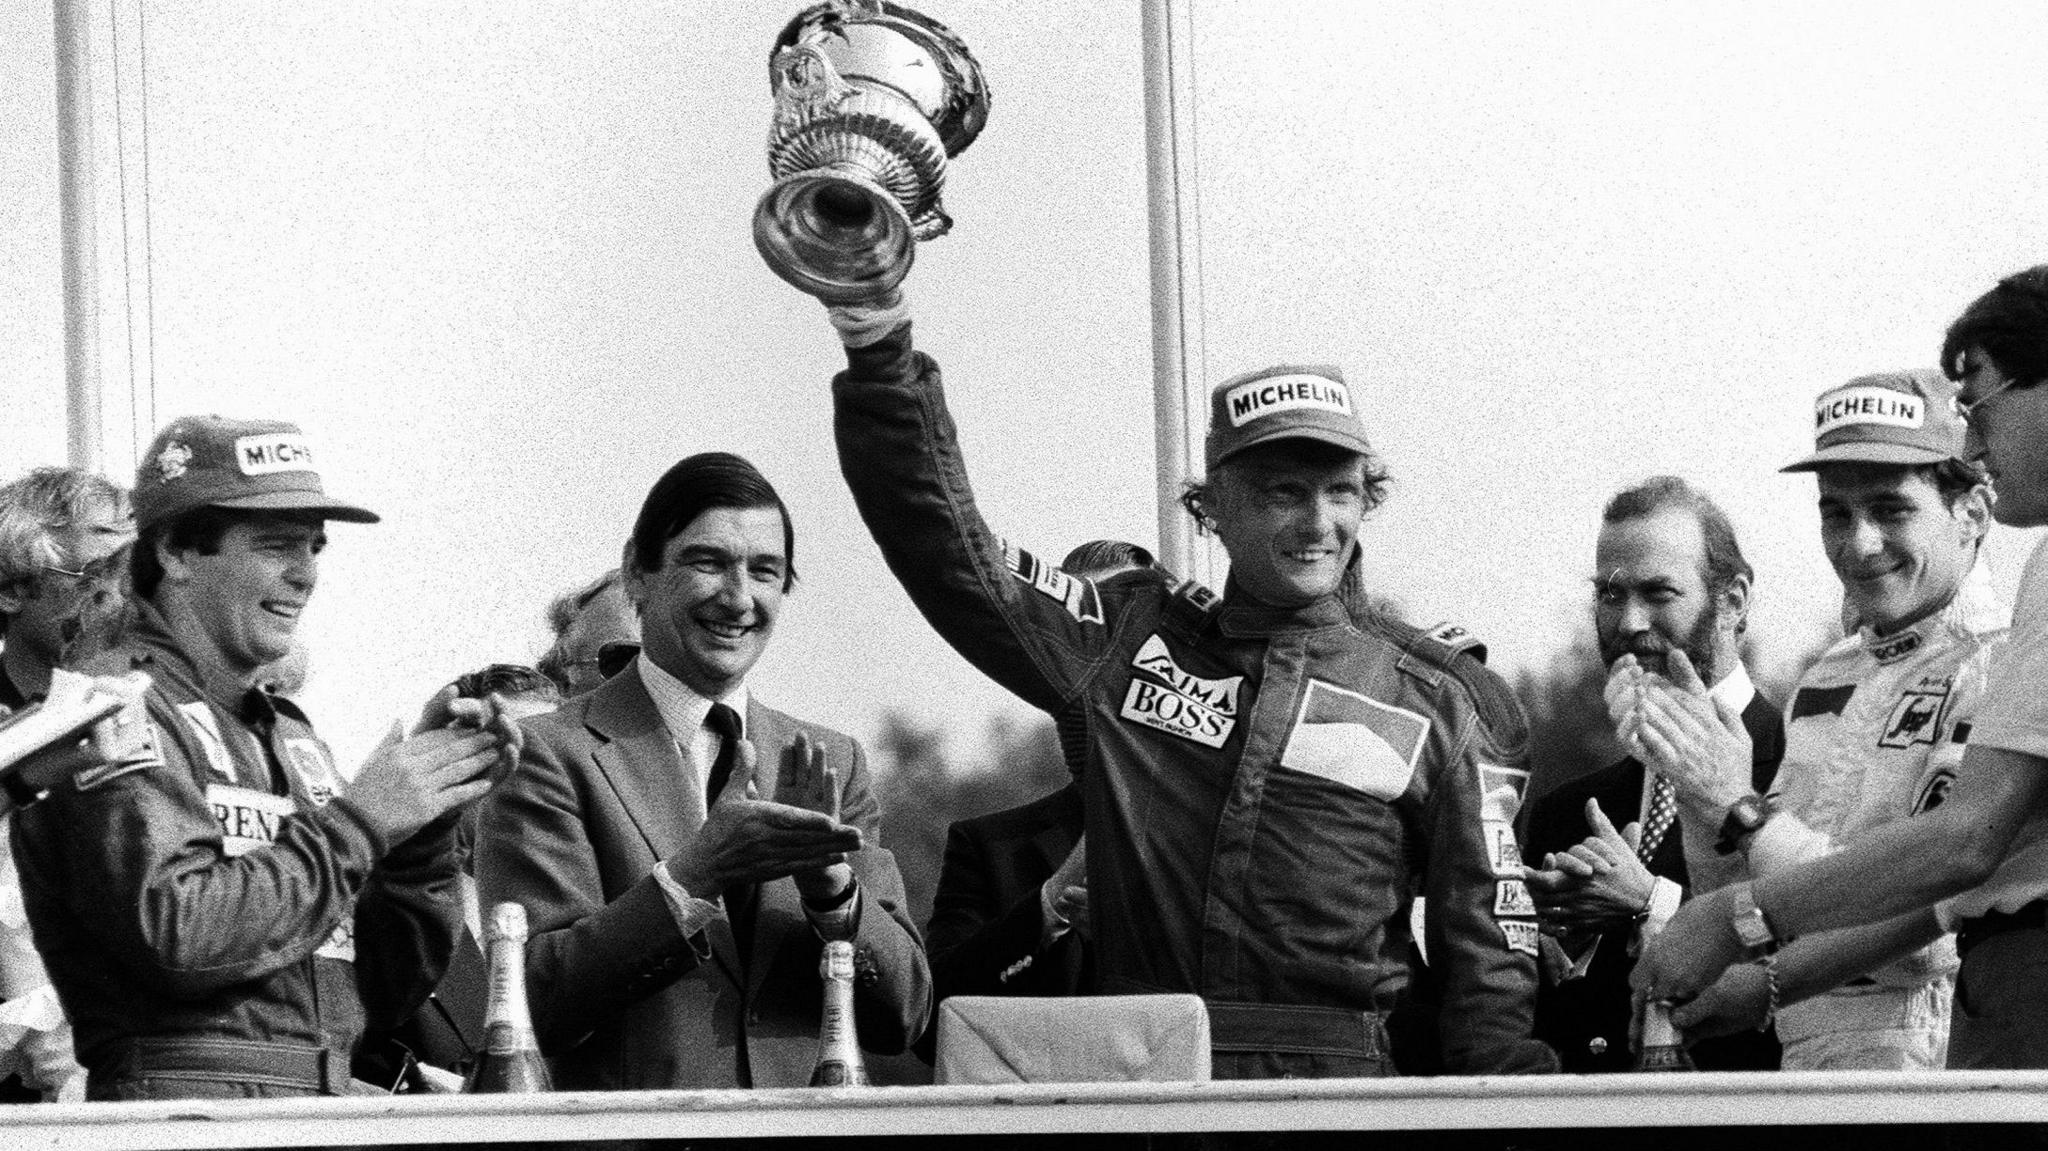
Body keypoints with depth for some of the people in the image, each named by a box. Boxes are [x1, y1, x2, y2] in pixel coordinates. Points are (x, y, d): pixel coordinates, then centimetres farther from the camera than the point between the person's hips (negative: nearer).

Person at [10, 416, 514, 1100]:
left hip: (328, 1120, 7)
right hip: (183, 1104, -7)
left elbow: (384, 994, 17)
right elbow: (176, 934, -17)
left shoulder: (288, 736, 19)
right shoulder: (121, 711, -3)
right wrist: (356, 821, -8)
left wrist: (424, 824, 4)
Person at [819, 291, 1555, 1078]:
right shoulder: (1133, 638, 14)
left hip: (1337, 1082, -2)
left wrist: (1515, 1075, -5)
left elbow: (1484, 948, 11)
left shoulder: (1436, 701, 12)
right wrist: (880, 355, -4)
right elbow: (948, 553, 6)